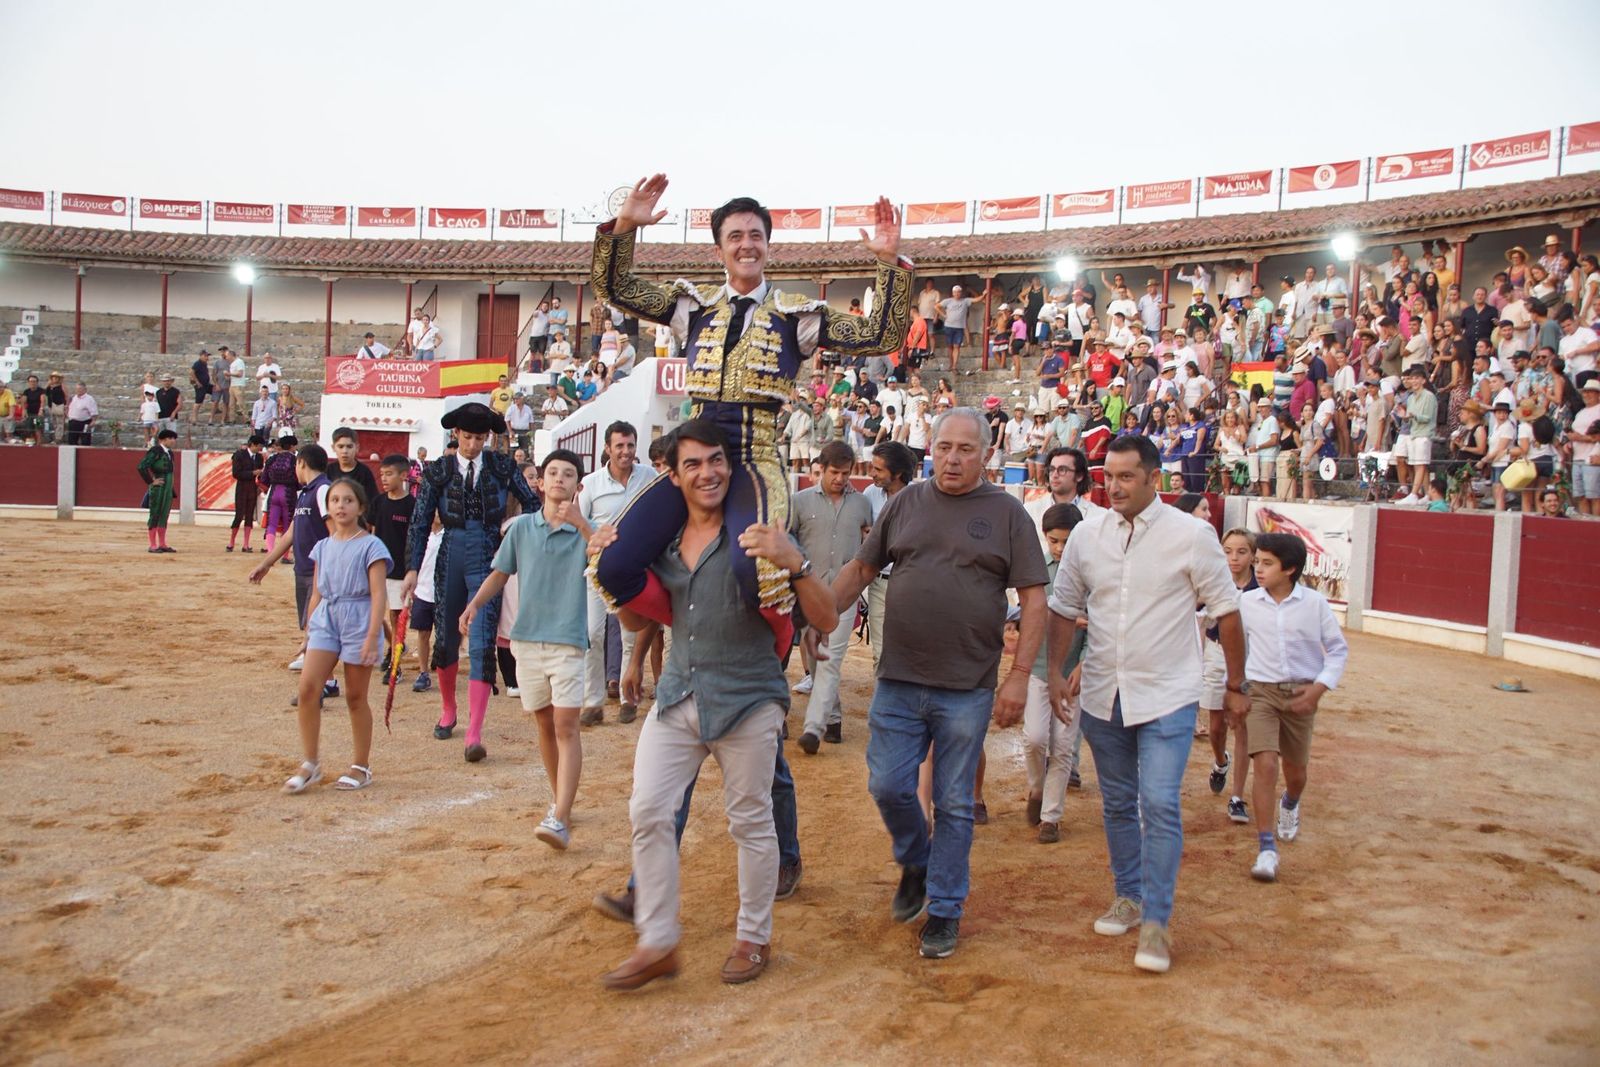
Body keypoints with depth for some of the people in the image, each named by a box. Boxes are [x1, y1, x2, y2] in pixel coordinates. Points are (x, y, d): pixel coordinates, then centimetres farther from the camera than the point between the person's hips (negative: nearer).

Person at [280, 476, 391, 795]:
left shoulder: (370, 546, -6)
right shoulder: (322, 547, 11)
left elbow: (378, 594, -11)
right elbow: (317, 594, 17)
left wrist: (372, 636, -18)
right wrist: (308, 632, 16)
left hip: (358, 621, -4)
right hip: (325, 619, 4)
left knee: (355, 697, 5)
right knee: (308, 687, -10)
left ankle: (362, 767, 19)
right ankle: (311, 763, 2)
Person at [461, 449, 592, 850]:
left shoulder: (584, 531, -2)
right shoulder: (521, 527, 5)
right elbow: (500, 573, 12)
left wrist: (581, 524, -26)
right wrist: (474, 604, -3)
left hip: (568, 640, -3)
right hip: (526, 638, 3)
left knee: (566, 725, -11)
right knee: (544, 724, 13)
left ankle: (560, 820, -15)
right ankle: (561, 799, 29)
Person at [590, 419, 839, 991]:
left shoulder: (756, 534, -9)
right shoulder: (661, 540, 6)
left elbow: (825, 621, -12)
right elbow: (636, 620, 20)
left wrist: (795, 564, -30)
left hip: (747, 701, -4)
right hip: (677, 696, 5)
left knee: (751, 822, 7)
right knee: (648, 811, 1)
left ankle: (754, 938, 27)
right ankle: (657, 944, 16)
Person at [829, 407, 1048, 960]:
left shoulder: (1007, 513, -1)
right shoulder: (905, 503, 6)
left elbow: (1033, 598, -3)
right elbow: (861, 568, 12)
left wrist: (1019, 676, -9)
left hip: (968, 688, -2)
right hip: (899, 681, 2)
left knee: (954, 805, 7)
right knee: (888, 787, 4)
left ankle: (944, 909, 24)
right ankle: (915, 863, 34)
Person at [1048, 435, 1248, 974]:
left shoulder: (1192, 535, -8)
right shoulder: (1087, 538, 2)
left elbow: (1226, 612, -1)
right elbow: (1063, 609, 12)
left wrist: (1236, 685, 3)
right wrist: (1056, 672, 5)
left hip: (1166, 697, -4)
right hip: (1102, 696, 4)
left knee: (1159, 805, -11)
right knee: (1118, 805, 15)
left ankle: (1156, 921, -1)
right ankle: (1129, 897, 31)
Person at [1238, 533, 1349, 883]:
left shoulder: (1315, 603, -7)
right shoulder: (1247, 603, -4)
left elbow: (1338, 649, 1)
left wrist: (1320, 687, -10)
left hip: (1300, 695, 1)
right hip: (1260, 692, 0)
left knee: (1295, 769, 15)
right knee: (1265, 763, -16)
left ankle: (1290, 804, 52)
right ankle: (1267, 848, -10)